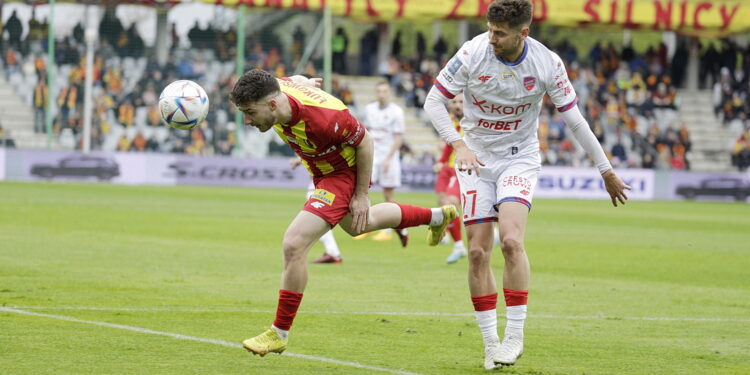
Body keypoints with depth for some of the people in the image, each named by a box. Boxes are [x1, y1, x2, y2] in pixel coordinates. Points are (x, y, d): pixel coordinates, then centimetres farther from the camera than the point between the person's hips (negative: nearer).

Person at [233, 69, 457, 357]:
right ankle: (437, 217, 57)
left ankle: (280, 333, -7)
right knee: (357, 226, 35)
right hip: (322, 170, 9)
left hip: (344, 173, -9)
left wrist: (361, 195, -17)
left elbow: (364, 141, -24)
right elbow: (298, 81, 2)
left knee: (293, 245, -20)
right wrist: (303, 80, 25)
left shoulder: (323, 118, -42)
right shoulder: (274, 91, -23)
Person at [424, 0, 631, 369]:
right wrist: (458, 145, -23)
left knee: (511, 240, -22)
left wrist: (606, 171, 2)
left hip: (519, 158, -1)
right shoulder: (473, 53, -16)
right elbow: (433, 101, -9)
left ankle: (515, 335, -10)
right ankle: (490, 343, 7)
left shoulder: (547, 64, -14)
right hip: (476, 157, 1)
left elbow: (574, 118, -3)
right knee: (478, 251, -5)